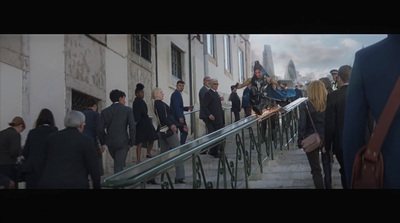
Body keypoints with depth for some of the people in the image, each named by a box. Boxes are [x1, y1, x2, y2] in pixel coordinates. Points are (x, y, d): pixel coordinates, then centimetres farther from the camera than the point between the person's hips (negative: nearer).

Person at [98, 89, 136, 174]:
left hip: (110, 143, 3)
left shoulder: (105, 111, 3)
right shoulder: (128, 110, -4)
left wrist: (103, 143, 11)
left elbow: (100, 129, 0)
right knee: (119, 166, -1)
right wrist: (131, 143, -1)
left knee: (117, 163, 25)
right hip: (123, 143, -3)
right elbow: (132, 127, -10)